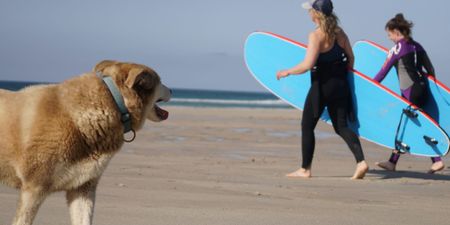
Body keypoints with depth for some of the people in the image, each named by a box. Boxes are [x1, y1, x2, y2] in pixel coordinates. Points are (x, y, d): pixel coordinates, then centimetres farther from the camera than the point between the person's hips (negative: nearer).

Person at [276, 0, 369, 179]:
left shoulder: (316, 36, -16)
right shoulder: (339, 33, 6)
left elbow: (308, 65, -21)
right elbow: (350, 58, 10)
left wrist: (287, 72, -8)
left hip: (322, 85, -7)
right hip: (340, 85, 7)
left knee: (307, 126, 8)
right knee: (341, 126, 9)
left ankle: (305, 169, 13)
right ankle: (361, 162, -10)